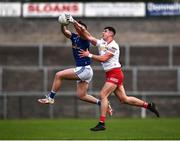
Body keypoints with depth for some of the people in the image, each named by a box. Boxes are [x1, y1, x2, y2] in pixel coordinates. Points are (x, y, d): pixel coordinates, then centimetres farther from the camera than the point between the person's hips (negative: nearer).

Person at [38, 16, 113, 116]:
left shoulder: (84, 39, -11)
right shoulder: (74, 37, 10)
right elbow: (65, 31, -4)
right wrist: (63, 24, -23)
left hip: (85, 69, -9)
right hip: (81, 70, 9)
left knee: (59, 75, -12)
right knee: (82, 96, 10)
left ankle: (50, 98, -5)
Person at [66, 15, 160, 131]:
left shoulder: (113, 46, -11)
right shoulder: (101, 43, 13)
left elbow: (103, 58, -18)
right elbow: (88, 37, 6)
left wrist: (89, 55, -12)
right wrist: (75, 24, -2)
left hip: (115, 73, -8)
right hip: (110, 74, 8)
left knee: (103, 95, -14)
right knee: (124, 99, 8)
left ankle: (102, 123, -14)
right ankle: (149, 105, 17)